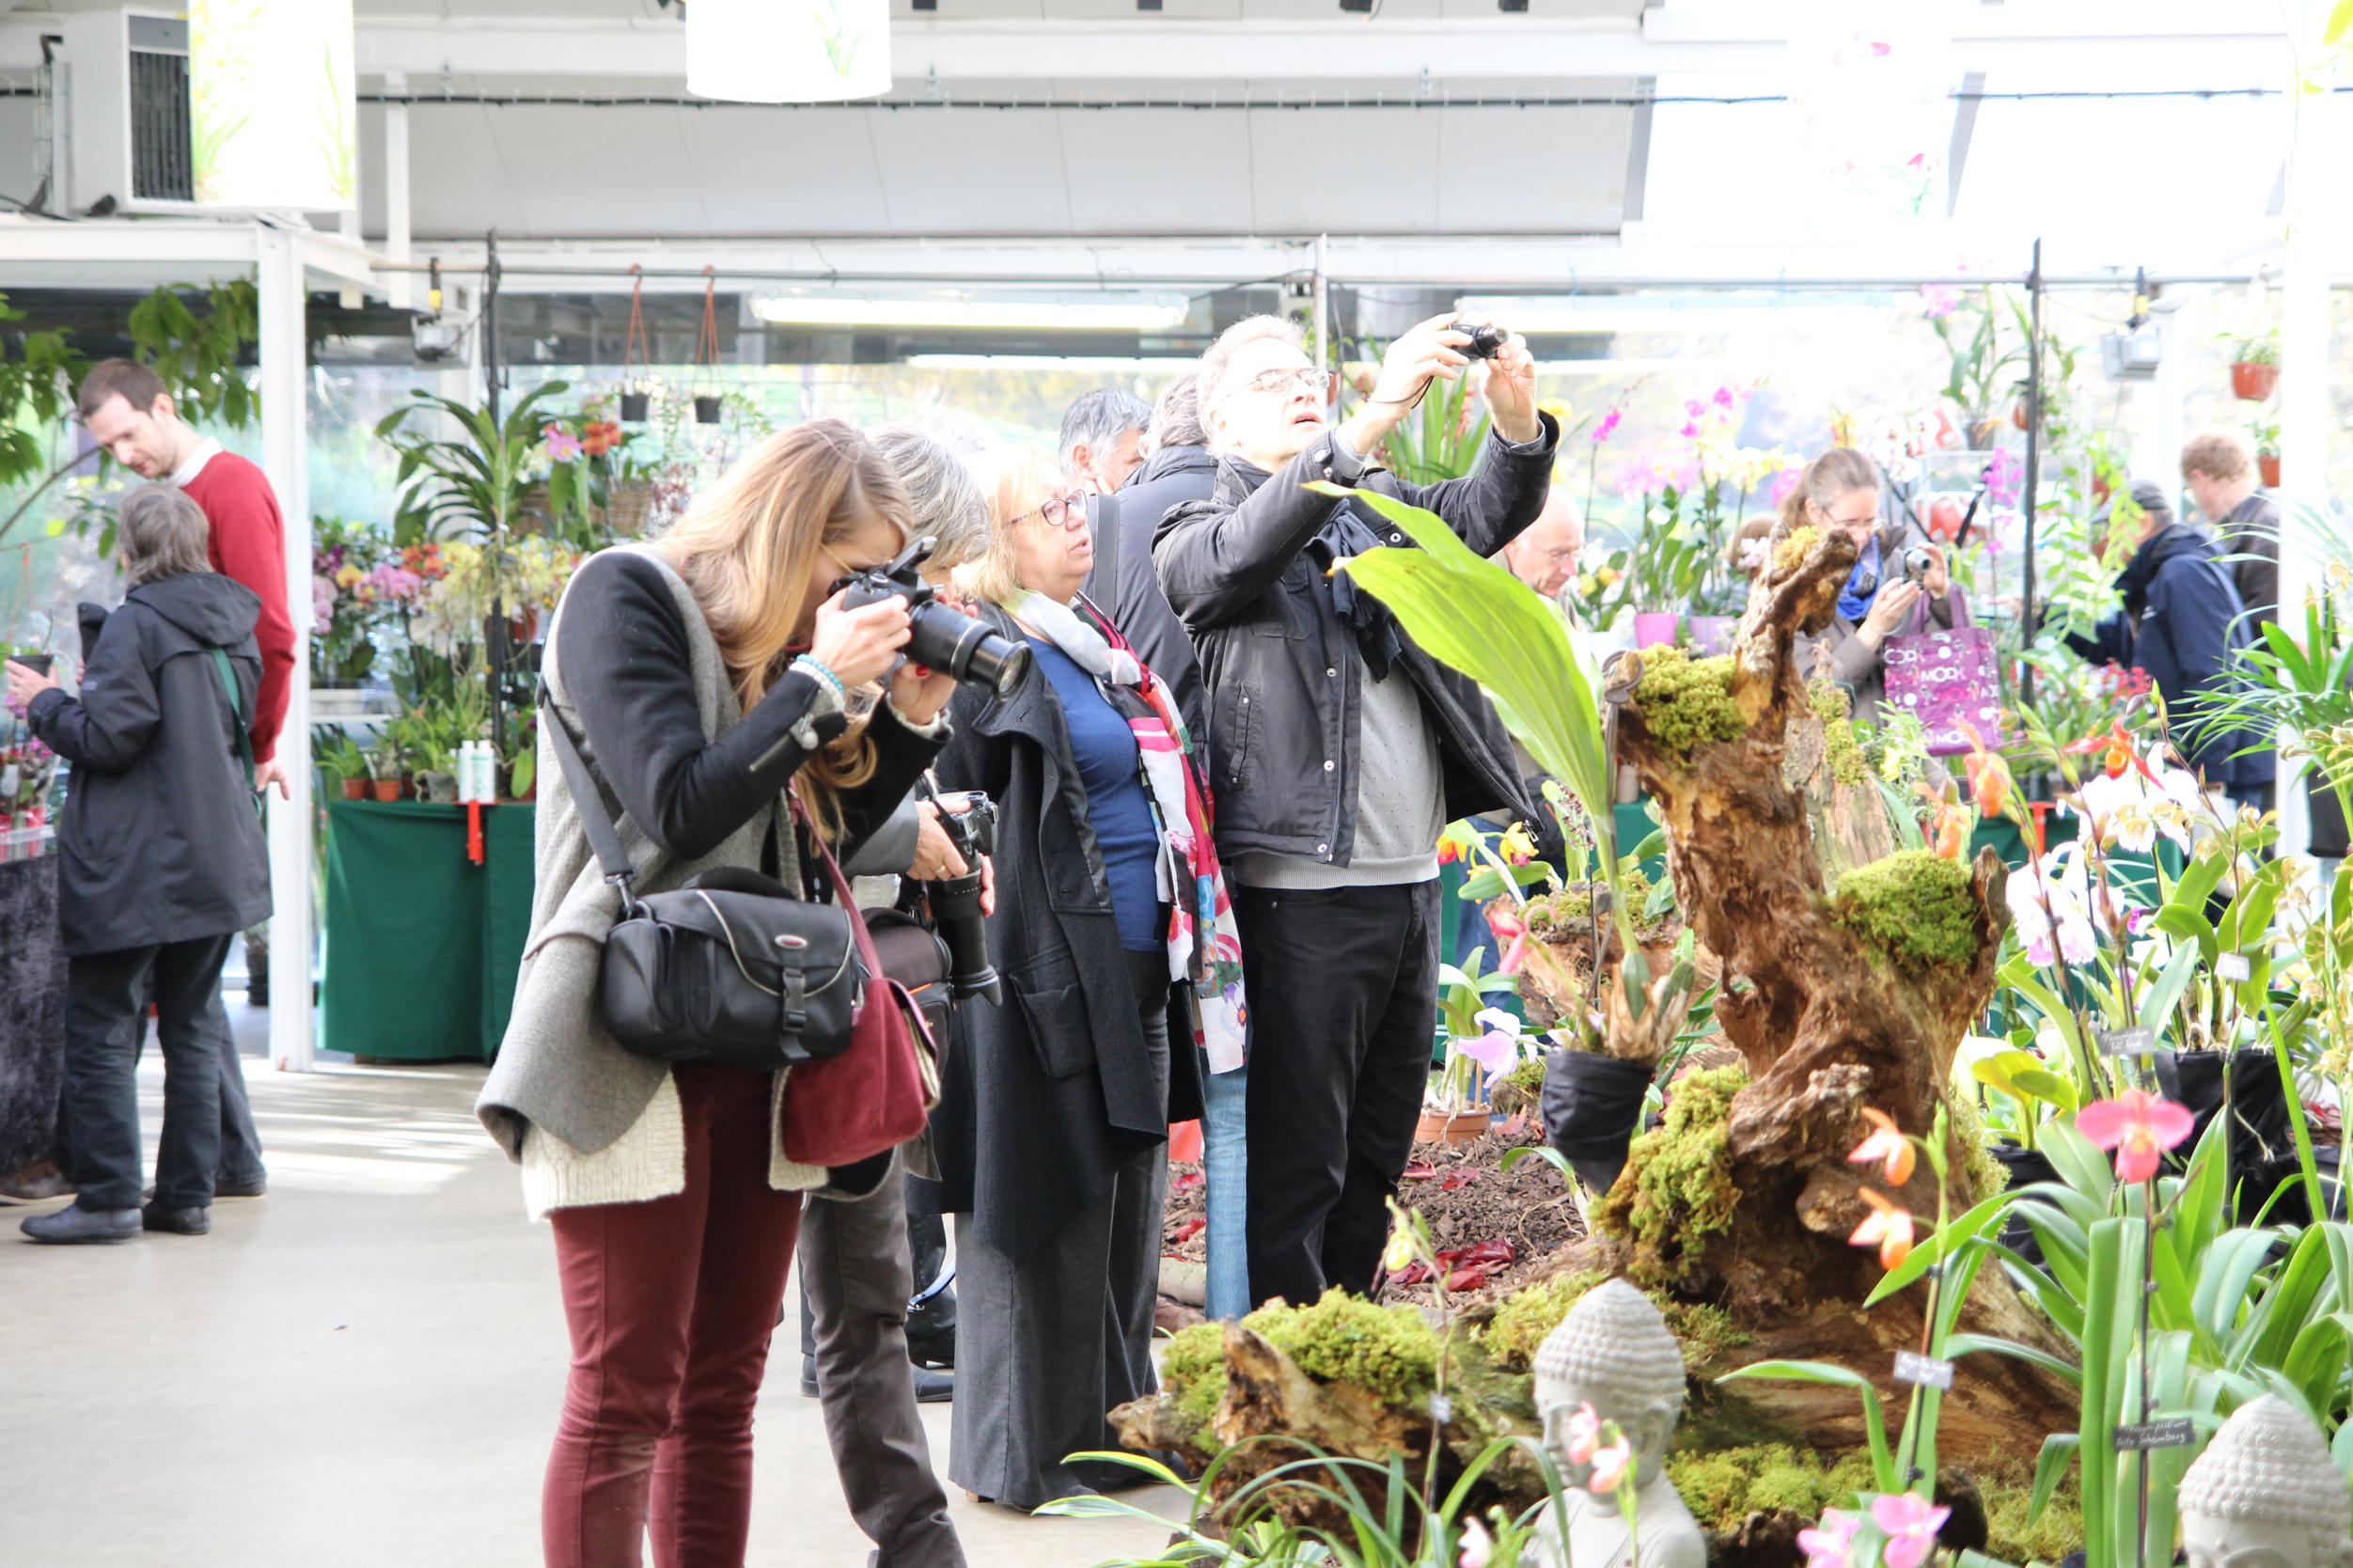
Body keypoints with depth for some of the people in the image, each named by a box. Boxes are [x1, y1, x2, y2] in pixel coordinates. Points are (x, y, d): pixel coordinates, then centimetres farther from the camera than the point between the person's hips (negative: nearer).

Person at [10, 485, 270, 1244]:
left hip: (131, 869, -7)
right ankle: (187, 1195, 13)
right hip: (218, 861, 7)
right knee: (194, 1027, 11)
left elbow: (107, 736, -17)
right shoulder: (234, 626, 9)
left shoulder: (136, 623, -13)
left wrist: (46, 703, 1)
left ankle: (108, 1196, 0)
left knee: (102, 1027, 0)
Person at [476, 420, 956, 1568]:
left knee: (722, 1395, 9)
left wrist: (909, 719, 5)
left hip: (760, 1046, 7)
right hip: (635, 1052, -7)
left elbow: (827, 836, 18)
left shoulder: (786, 636, 16)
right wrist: (823, 682, -13)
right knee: (625, 1397, -6)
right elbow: (678, 808, -17)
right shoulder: (627, 594, -6)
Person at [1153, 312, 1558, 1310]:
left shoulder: (1377, 508, 17)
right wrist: (1378, 416, -31)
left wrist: (1517, 421, -21)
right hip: (1299, 890, -6)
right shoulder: (1194, 540, 1)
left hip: (1413, 881, 6)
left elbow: (1487, 511, 1)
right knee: (1295, 1165, -3)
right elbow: (1252, 548, -21)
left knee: (1375, 1162, 14)